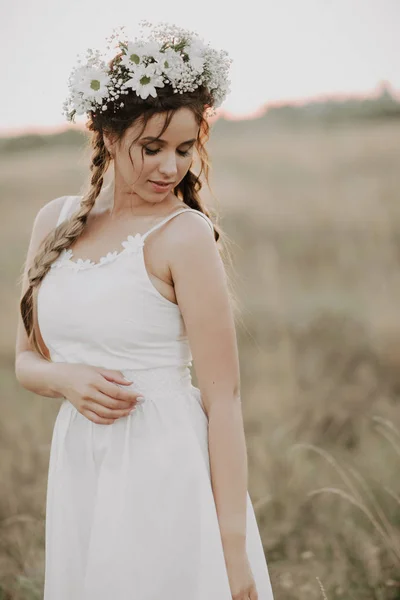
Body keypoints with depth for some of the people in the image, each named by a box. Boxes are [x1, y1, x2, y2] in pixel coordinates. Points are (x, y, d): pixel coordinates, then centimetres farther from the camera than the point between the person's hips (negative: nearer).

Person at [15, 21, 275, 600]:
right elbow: (27, 358, 15)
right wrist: (67, 380, -9)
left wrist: (233, 542, -17)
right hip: (79, 473, 5)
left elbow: (223, 396, -13)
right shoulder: (55, 221, 6)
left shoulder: (184, 233, -11)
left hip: (167, 474, -5)